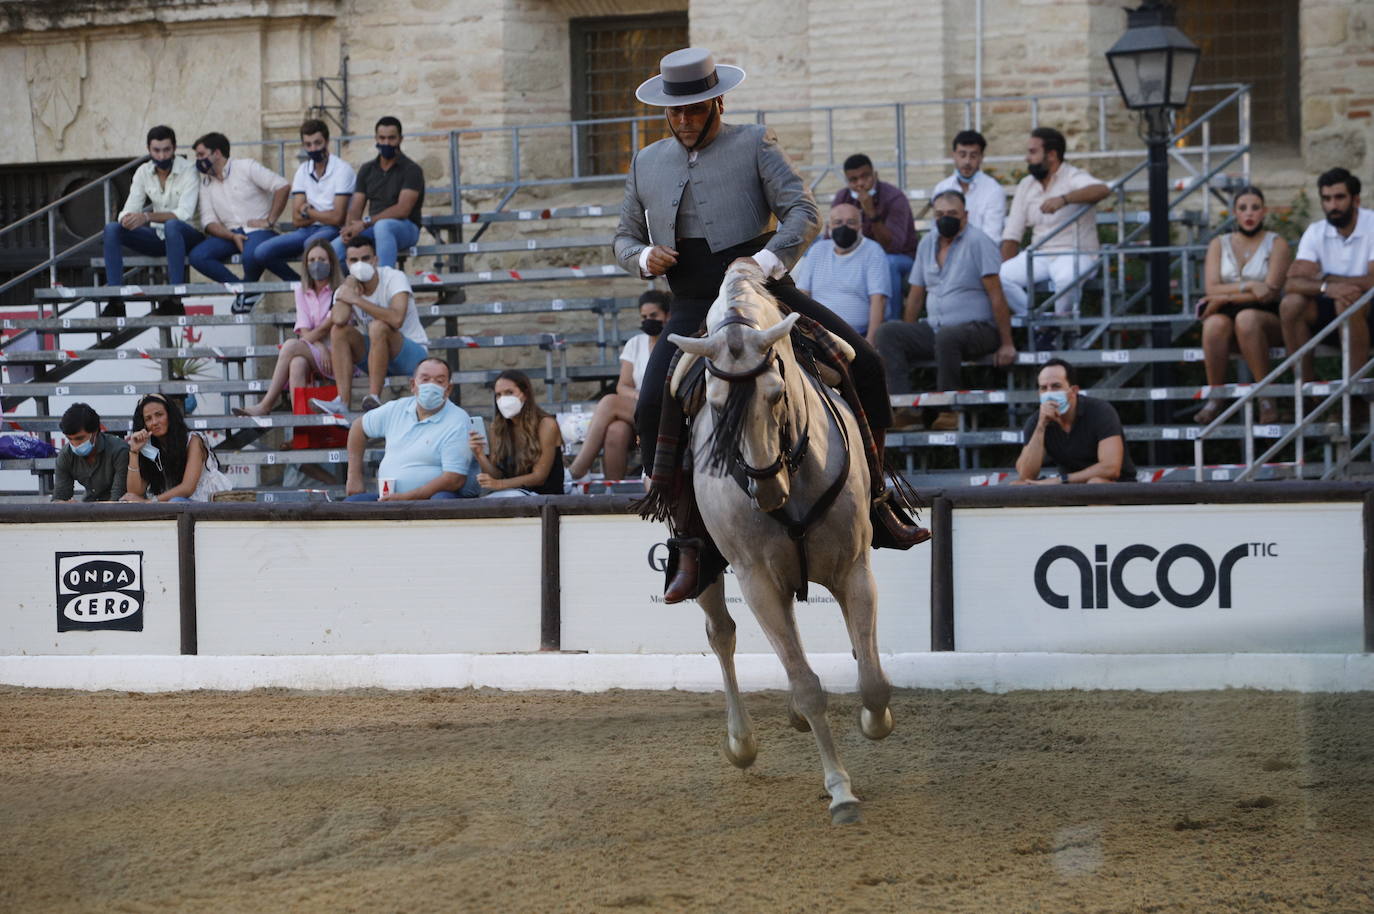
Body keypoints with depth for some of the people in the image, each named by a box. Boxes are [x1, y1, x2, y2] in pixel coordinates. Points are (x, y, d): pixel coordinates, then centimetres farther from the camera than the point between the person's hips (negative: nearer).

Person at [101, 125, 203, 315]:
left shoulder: (188, 171, -13)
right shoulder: (144, 172, 3)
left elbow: (184, 214, -25)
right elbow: (130, 209, -2)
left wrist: (147, 217, -38)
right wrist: (127, 219, -29)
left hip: (188, 235, -5)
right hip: (158, 238, 5)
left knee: (172, 225, -40)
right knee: (111, 229, -16)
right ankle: (115, 301, -22)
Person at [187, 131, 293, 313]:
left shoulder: (246, 167, 1)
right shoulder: (206, 183, 16)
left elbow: (282, 187, -8)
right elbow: (209, 222, 7)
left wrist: (269, 221, -12)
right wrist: (232, 236, -12)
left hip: (258, 231, -6)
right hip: (230, 235, 6)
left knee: (251, 255, -40)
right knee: (197, 256, -21)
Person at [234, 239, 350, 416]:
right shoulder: (302, 291, 15)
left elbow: (328, 327, -8)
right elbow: (304, 331, 4)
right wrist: (320, 348, -14)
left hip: (336, 357, -4)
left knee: (291, 346, -29)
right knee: (297, 363, -34)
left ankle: (265, 405, -33)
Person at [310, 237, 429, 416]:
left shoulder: (394, 278, -16)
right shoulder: (349, 287, -3)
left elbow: (396, 319, -36)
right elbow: (339, 320, -27)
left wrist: (357, 300, -28)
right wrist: (350, 283, -17)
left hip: (412, 353, -5)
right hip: (373, 353, 5)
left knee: (378, 326, -33)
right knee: (339, 330, -18)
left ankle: (374, 397, -34)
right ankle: (343, 400, -28)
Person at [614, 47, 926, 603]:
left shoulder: (754, 145, 5)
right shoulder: (647, 164, 15)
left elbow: (803, 212, -5)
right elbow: (624, 238, 23)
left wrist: (765, 260, -23)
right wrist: (644, 257, -2)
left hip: (764, 292, -1)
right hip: (695, 309, 1)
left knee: (862, 364, -15)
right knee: (653, 408, -22)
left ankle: (876, 505, -1)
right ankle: (689, 547, -15)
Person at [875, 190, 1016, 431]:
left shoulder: (978, 242, -8)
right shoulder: (927, 243, 13)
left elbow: (996, 295, -12)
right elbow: (916, 295, 18)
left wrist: (1006, 344, -16)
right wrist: (905, 341, 11)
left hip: (978, 328, -7)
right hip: (934, 328, 7)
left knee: (946, 336, -39)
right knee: (888, 332, -15)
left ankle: (950, 410, -27)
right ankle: (904, 409, -26)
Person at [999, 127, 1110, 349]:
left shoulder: (1072, 178, -6)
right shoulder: (1026, 186, 12)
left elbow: (1101, 190, -30)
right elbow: (1011, 235, 10)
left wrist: (1063, 199, -43)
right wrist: (1006, 270, -3)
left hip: (1076, 254, -5)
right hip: (1039, 254, 5)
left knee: (1066, 277, -39)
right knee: (1001, 276, -21)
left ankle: (1059, 325, -11)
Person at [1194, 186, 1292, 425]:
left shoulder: (1276, 244, 5)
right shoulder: (1219, 244, 13)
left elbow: (1271, 292, -7)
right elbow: (1212, 288, 0)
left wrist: (1226, 297, -10)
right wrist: (1248, 286, -15)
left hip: (1268, 318, -2)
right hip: (1228, 315, 2)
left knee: (1246, 318, -39)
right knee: (1214, 323, -35)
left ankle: (1267, 400, -35)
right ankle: (1214, 399, -28)